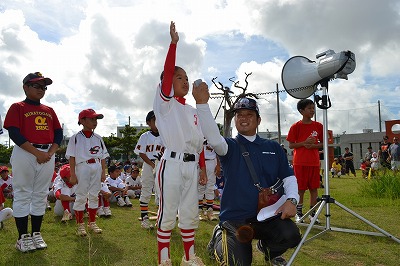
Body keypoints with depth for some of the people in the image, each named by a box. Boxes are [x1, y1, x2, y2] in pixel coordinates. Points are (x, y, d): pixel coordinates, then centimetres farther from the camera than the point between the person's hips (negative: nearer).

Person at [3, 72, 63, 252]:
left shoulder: (49, 111, 15)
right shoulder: (17, 107, 1)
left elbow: (58, 133, 11)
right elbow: (14, 134, -10)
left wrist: (50, 152, -7)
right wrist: (37, 153, -17)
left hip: (47, 155, 5)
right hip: (24, 154, -5)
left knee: (41, 195, 8)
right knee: (22, 195, 1)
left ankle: (36, 234, 17)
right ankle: (23, 237, 10)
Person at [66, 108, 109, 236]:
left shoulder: (98, 138, 11)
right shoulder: (76, 137, -2)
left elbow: (103, 156, 12)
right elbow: (72, 157, -4)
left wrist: (103, 172, 6)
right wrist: (73, 174, -9)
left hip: (96, 168, 5)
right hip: (82, 167, -4)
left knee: (94, 195, 10)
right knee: (81, 196, 1)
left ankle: (92, 223, 22)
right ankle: (80, 225, 13)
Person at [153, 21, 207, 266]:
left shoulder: (193, 111, 17)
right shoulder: (165, 103, 1)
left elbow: (199, 143, 16)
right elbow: (167, 73, -15)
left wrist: (203, 169, 13)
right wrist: (174, 43, -16)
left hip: (191, 165, 6)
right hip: (172, 164, -6)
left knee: (190, 214, 13)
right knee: (168, 214, 1)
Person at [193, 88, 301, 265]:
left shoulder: (273, 147, 10)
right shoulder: (230, 146, 0)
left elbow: (288, 177, 9)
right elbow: (213, 138, -23)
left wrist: (291, 200, -12)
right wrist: (202, 103, -35)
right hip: (235, 218, -2)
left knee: (291, 236, -24)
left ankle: (268, 248, 12)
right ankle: (220, 237, 21)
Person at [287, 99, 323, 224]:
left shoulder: (318, 126, 6)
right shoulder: (296, 126, -2)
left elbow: (323, 143, 10)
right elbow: (291, 145, -3)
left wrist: (313, 146, -10)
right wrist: (304, 143, -17)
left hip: (314, 162, 3)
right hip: (300, 162, -3)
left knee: (314, 188, 6)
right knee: (300, 189, 2)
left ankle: (312, 213, 18)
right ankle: (299, 213, 15)